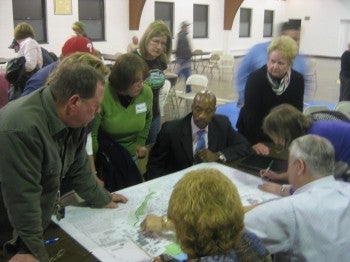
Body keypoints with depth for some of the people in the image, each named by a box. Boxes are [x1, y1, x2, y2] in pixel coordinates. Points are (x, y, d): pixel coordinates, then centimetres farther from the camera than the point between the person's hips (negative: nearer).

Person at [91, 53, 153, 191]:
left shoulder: (146, 92, -15)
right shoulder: (103, 95, -28)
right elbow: (91, 133, -19)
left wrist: (141, 143, 6)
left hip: (130, 152, 4)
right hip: (105, 152, -4)